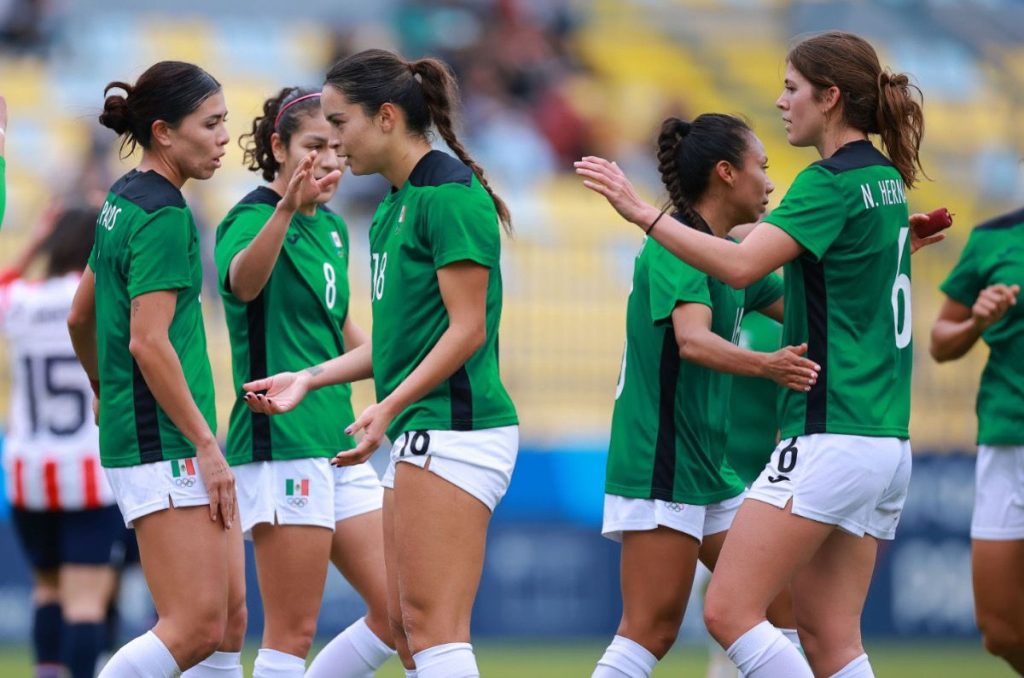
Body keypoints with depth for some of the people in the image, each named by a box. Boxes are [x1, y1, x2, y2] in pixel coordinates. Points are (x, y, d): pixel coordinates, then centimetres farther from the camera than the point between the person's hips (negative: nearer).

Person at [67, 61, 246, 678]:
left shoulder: (123, 202, 14)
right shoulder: (163, 215, -14)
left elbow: (81, 316, 24)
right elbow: (149, 343, -21)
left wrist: (106, 391, 39)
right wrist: (207, 448, -18)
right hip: (165, 445, -10)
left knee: (229, 621, 7)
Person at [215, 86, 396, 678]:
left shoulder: (332, 228, 14)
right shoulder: (251, 217, -12)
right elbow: (242, 280, -38)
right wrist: (285, 209, -55)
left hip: (339, 444, 9)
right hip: (281, 444, -9)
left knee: (398, 614, 6)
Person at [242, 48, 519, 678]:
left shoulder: (448, 194, -12)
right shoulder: (396, 205, 17)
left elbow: (467, 328, -16)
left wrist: (389, 405, -23)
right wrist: (311, 377, 15)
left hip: (452, 426, -10)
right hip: (420, 432, 10)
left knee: (433, 623, -12)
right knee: (407, 623, 9)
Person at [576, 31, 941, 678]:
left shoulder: (833, 182, -12)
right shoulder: (886, 179, 15)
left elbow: (741, 264, -25)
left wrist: (641, 211, -21)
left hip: (829, 438, -10)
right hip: (888, 446, 10)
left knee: (729, 611, -11)